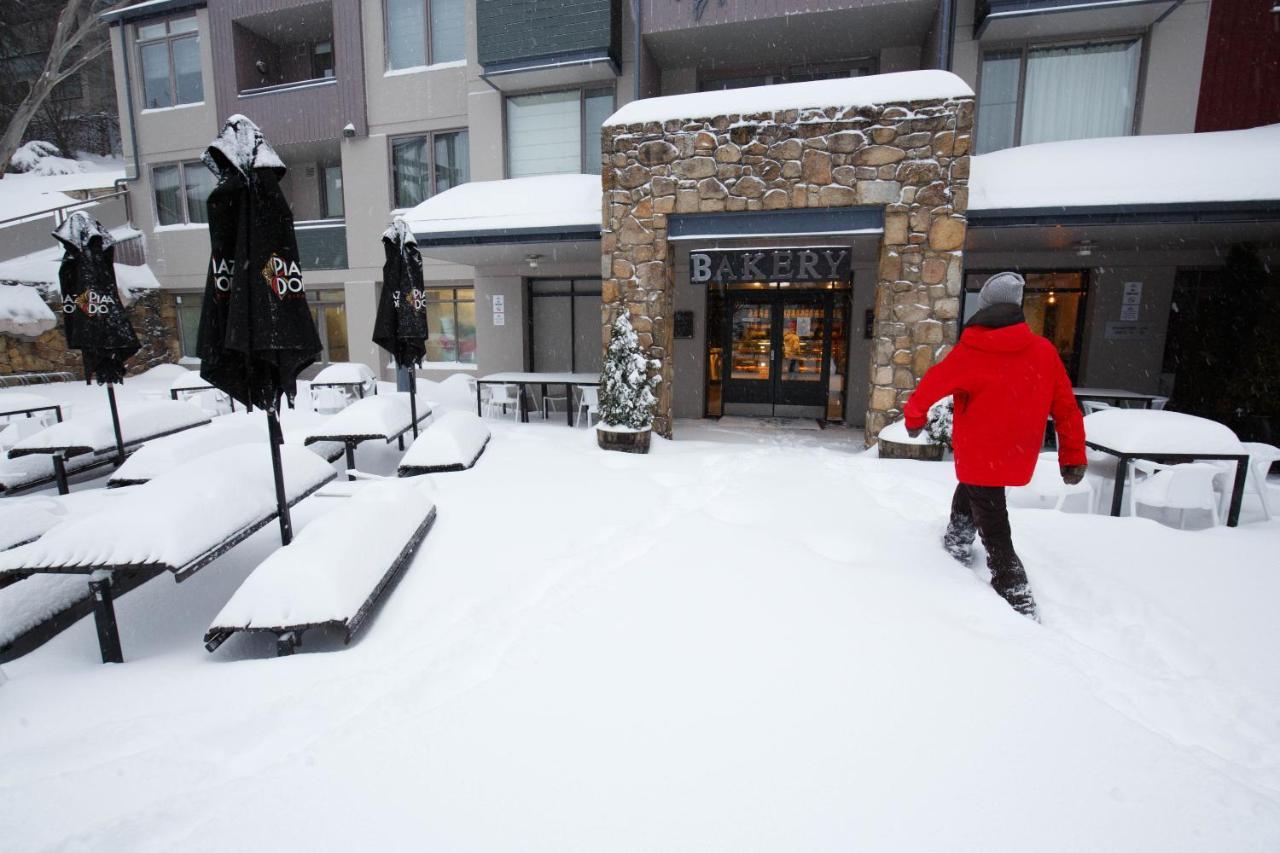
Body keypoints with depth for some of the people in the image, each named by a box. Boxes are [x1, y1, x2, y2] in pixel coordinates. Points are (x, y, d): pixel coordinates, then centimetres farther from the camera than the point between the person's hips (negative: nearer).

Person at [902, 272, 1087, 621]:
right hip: (1018, 457, 4)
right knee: (970, 489, 30)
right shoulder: (1044, 351, -7)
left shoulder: (968, 353, -16)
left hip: (978, 455, -4)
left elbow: (931, 385, -3)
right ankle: (959, 542, 44)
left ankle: (1016, 596, 11)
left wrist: (913, 416, 16)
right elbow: (1066, 408, -2)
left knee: (994, 530, 7)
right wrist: (1073, 456, 8)